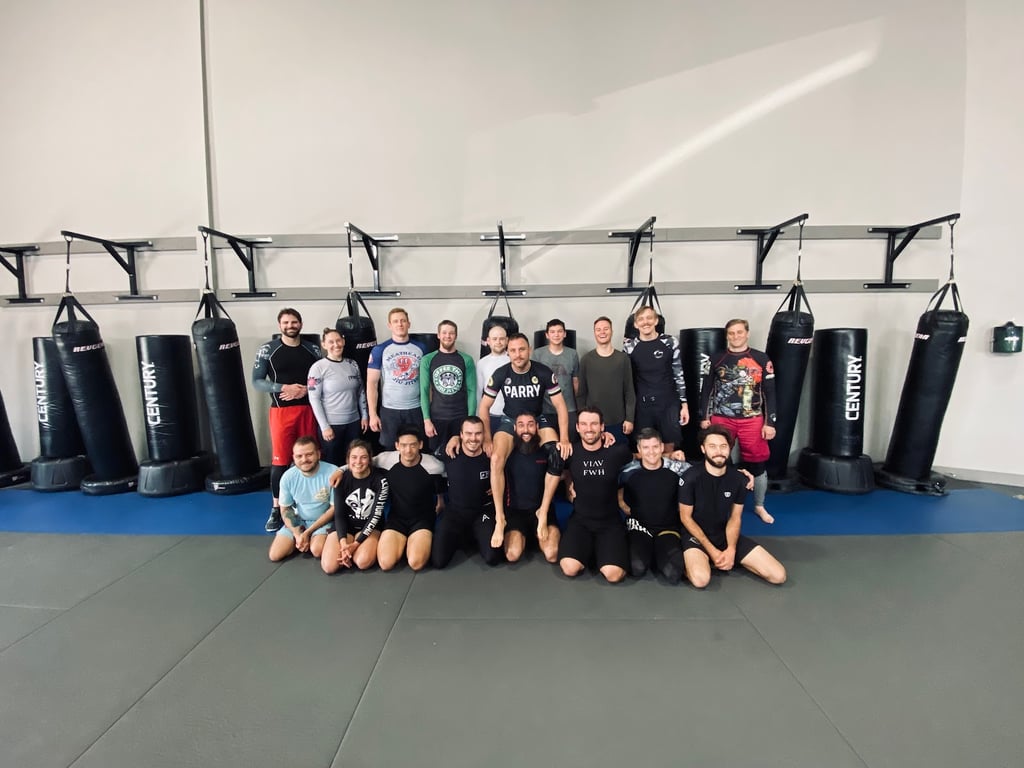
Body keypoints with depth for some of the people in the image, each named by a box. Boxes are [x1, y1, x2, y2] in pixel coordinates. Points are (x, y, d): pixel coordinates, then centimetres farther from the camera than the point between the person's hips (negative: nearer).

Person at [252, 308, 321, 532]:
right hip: (281, 411, -2)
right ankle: (276, 509, 12)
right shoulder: (267, 350, -1)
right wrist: (285, 388, -15)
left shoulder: (313, 349, 5)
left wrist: (305, 390, -12)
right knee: (279, 461, -2)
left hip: (307, 409, 2)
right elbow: (257, 381, -3)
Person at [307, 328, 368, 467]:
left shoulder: (352, 364, 5)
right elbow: (314, 399, -10)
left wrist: (365, 415, 8)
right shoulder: (318, 367, -8)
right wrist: (324, 426, -13)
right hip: (331, 424, -4)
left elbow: (361, 391, 12)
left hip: (353, 421, 4)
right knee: (331, 463, 8)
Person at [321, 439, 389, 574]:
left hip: (370, 526, -2)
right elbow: (339, 514, -7)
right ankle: (347, 550, 11)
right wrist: (343, 543, -22)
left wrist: (356, 543, -19)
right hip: (345, 525, 2)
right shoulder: (342, 478, -8)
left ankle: (369, 546, 4)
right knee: (329, 566, -19)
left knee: (363, 562, -29)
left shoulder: (380, 479, -15)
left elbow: (376, 514, -15)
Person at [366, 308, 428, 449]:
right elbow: (371, 383, -2)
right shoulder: (379, 350, -2)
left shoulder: (421, 348, 4)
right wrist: (372, 414, -9)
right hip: (390, 410, -1)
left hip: (417, 409, 2)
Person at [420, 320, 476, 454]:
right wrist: (426, 419, -7)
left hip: (461, 417, 0)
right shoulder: (427, 360, 0)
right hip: (437, 417, 0)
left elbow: (471, 391, 0)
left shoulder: (466, 360, 0)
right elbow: (424, 391, -1)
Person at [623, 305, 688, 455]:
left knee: (669, 448, 7)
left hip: (668, 404, 0)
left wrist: (684, 404, 1)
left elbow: (679, 375, 4)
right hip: (642, 406, 0)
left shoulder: (670, 342, 0)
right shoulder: (629, 346, 0)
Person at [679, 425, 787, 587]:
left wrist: (731, 549, -14)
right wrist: (712, 551, -16)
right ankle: (696, 560, 1)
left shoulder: (739, 479, -6)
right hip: (696, 535, -4)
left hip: (726, 535, 4)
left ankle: (730, 559, 11)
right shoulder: (691, 477, -18)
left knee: (778, 575, -8)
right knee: (701, 579, -34)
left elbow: (735, 518, 2)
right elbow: (686, 517, -11)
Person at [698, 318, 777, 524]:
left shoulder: (762, 359, 2)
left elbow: (770, 393, 2)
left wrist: (770, 422, -3)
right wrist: (704, 417, 2)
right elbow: (706, 390, 7)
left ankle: (759, 506, 26)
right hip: (721, 419, 1)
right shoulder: (716, 360, 4)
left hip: (752, 420, 0)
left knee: (757, 463, 6)